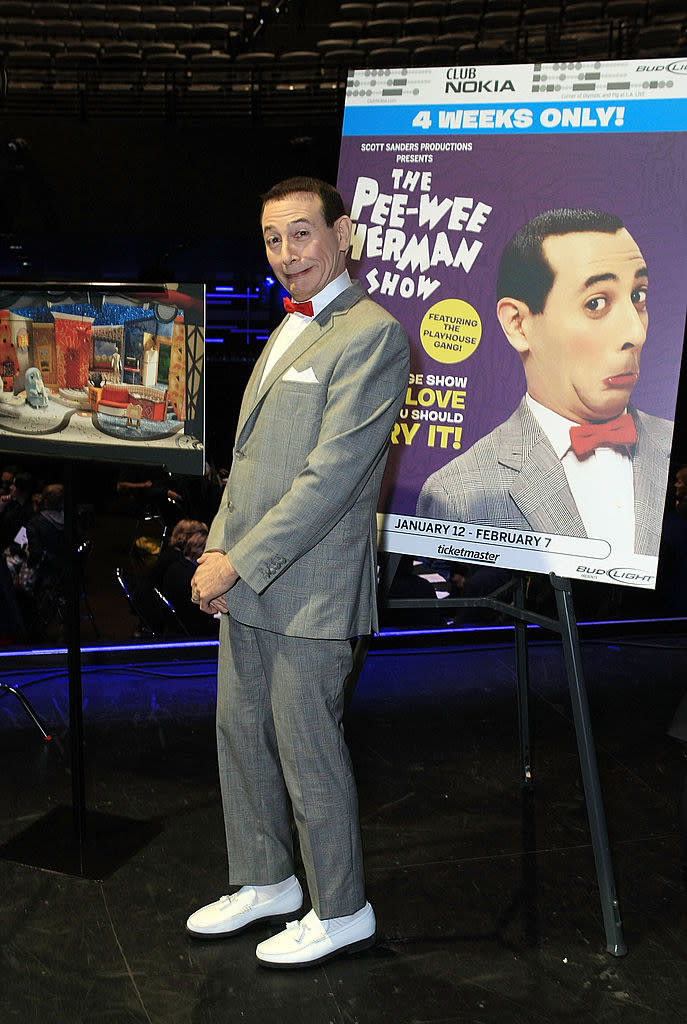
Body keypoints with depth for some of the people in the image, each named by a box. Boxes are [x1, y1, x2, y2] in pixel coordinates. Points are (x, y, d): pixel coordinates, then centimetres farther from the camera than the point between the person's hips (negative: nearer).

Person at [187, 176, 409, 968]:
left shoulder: (371, 333, -14)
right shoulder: (289, 330, 16)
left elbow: (331, 475, -20)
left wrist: (240, 565, -17)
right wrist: (218, 550, 5)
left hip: (308, 590, -9)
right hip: (246, 581, 9)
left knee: (308, 752, 3)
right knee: (240, 734, 17)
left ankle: (340, 912, 24)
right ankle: (265, 881, 37)